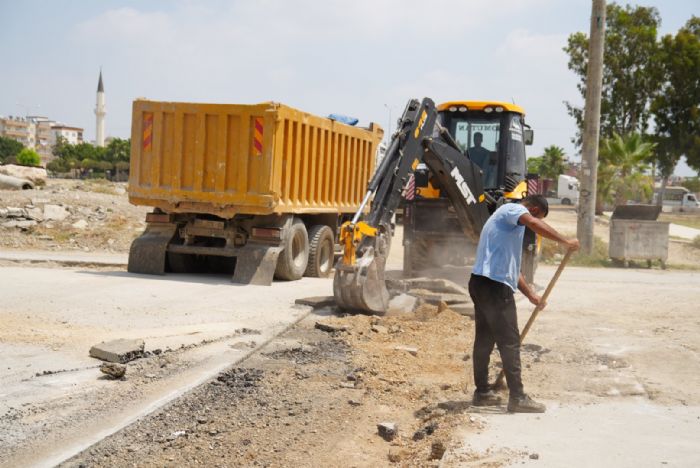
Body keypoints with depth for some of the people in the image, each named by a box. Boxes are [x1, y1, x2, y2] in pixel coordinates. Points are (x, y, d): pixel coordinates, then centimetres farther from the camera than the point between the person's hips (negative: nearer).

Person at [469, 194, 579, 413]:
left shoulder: (507, 219, 28)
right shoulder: (512, 209, -1)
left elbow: (512, 266, 30)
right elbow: (534, 224, -25)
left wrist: (530, 294, 28)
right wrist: (566, 241, -22)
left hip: (481, 284, 10)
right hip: (495, 286, -10)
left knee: (484, 339, 15)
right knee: (509, 341, -7)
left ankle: (482, 392, 22)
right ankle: (517, 397, -4)